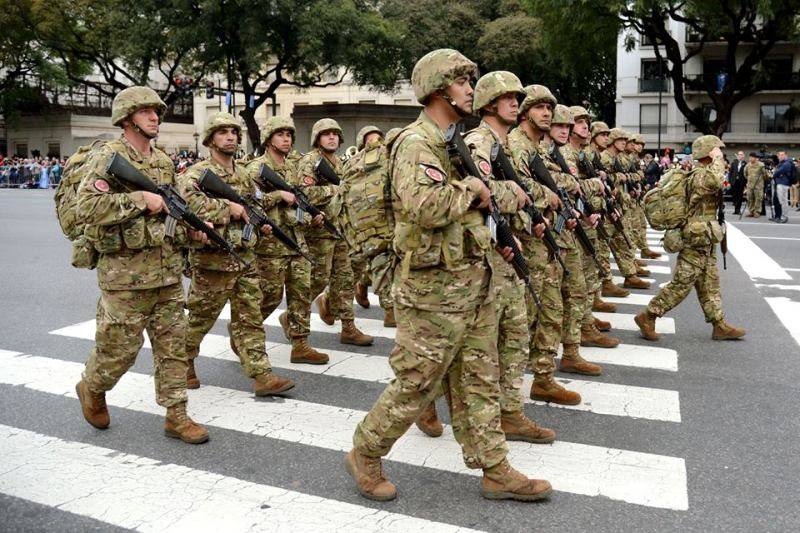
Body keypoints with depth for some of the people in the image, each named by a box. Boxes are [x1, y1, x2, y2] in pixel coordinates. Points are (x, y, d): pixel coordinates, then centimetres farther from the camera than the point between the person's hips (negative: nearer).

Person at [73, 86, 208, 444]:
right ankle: (91, 389, 34)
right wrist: (140, 199, -23)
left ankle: (176, 416, 16)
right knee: (120, 347, 4)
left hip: (167, 271, 7)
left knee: (173, 345, 7)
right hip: (125, 274, -6)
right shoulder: (108, 157, -9)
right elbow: (87, 206, -21)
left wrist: (192, 229, 5)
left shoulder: (164, 161, 13)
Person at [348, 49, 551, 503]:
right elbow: (423, 206, -33)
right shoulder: (416, 142, -15)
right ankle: (365, 455, 23)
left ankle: (496, 471, 25)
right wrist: (471, 187, -17)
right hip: (434, 289, -9)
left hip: (475, 281, 9)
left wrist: (498, 233, 7)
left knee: (480, 382, 14)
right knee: (416, 385, 3)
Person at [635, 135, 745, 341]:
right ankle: (647, 317, 1)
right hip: (697, 241, -10)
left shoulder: (699, 173, 14)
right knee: (681, 285, -5)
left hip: (704, 242, 10)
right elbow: (717, 180, -39)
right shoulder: (701, 176, -18)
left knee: (709, 285, 13)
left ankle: (720, 326, 19)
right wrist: (716, 159, -23)